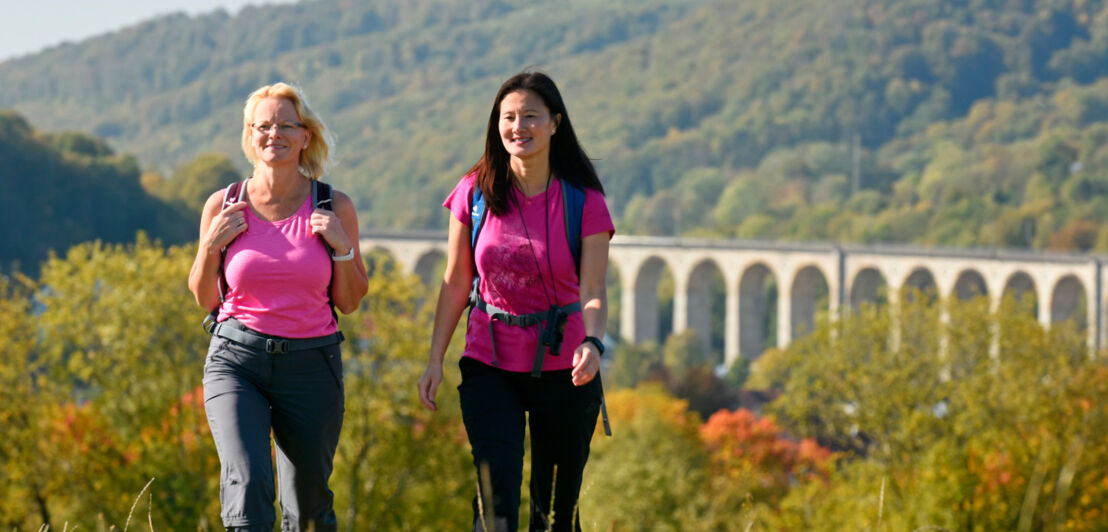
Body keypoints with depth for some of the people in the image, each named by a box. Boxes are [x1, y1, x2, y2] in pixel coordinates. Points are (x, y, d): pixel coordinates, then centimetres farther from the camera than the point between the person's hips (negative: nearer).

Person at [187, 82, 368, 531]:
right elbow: (204, 299, 10)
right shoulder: (224, 207, 1)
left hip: (310, 364, 1)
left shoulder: (334, 208, 2)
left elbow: (349, 302, 8)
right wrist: (211, 246, -7)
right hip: (237, 359, -1)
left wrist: (343, 247, -9)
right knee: (247, 485, -22)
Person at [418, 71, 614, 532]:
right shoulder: (475, 193, -1)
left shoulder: (584, 202, -7)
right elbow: (456, 283, 6)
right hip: (490, 365, 0)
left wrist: (592, 343, -33)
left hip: (562, 368, 0)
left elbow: (593, 292, -13)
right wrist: (435, 360, 2)